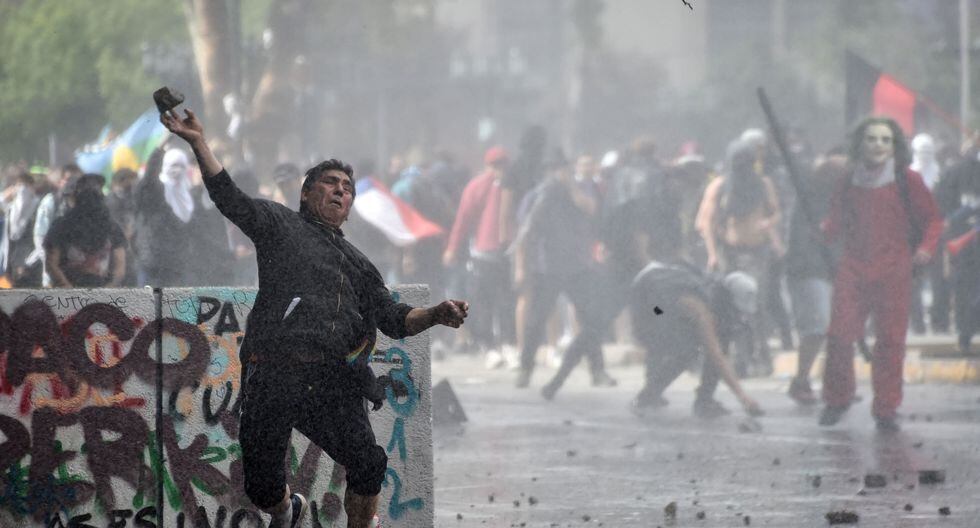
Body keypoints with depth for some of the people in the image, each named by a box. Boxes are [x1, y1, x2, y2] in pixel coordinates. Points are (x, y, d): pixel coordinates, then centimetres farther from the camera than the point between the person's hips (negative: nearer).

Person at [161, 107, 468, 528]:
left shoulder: (357, 264, 28)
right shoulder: (281, 225, 16)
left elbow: (392, 319, 22)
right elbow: (230, 199, 1)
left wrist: (435, 315, 2)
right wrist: (199, 144, -12)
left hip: (333, 383, 3)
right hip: (274, 378, -3)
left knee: (368, 465, -18)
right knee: (262, 486, 0)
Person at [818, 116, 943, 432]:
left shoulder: (906, 181, 3)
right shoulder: (848, 184, 10)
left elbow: (932, 219, 9)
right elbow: (837, 224, 20)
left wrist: (925, 247, -7)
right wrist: (825, 231, -2)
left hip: (893, 272, -2)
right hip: (853, 269, 2)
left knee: (891, 338, -2)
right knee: (840, 333, -7)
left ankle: (886, 410, 7)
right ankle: (836, 400, 11)